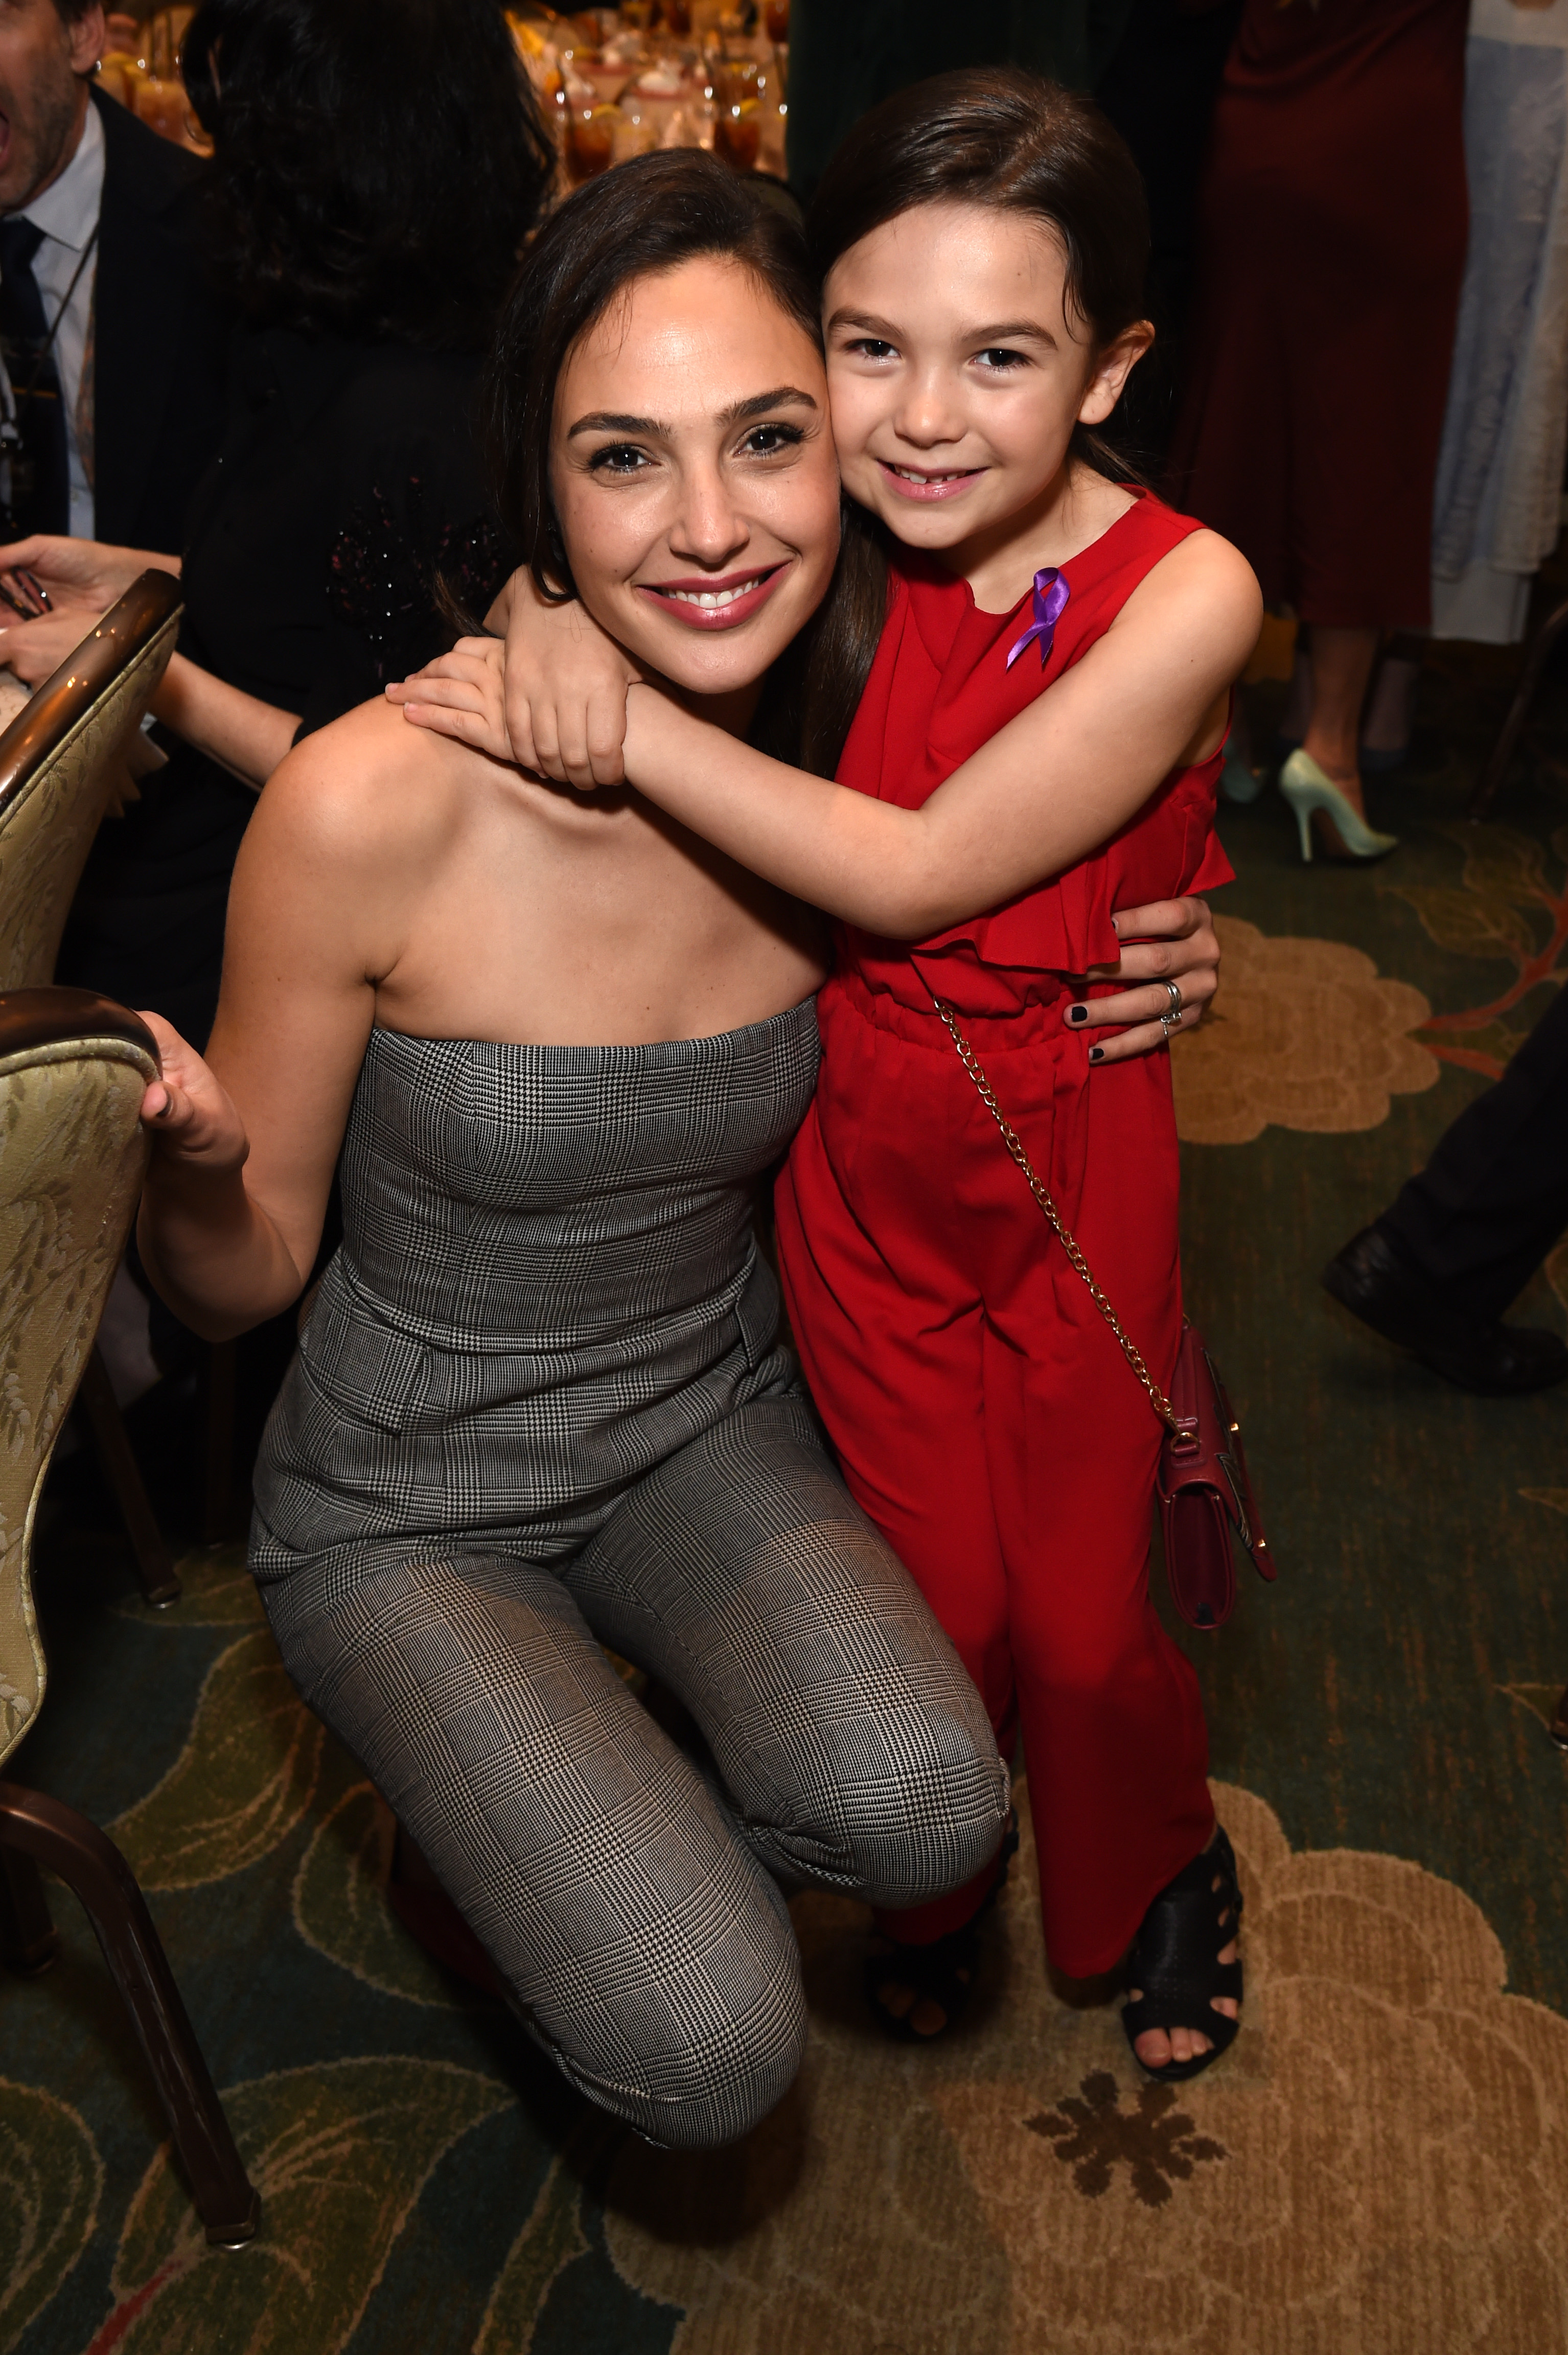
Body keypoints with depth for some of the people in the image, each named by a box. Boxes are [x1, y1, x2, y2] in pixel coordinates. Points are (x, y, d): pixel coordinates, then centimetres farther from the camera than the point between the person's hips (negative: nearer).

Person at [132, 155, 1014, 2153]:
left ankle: (619, 1815, 10)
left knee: (922, 1815, -26)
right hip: (411, 1500, -3)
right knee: (712, 2056, -18)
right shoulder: (374, 807, -24)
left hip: (712, 1418, 4)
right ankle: (526, 1823, 17)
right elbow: (242, 1282, -12)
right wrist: (189, 1161, -35)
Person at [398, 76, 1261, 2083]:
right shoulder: (833, 555, -11)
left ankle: (1161, 1869, 48)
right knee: (938, 1599, 16)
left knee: (1079, 1626, 12)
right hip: (856, 1160, 2)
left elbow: (920, 874, -24)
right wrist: (556, 624, -20)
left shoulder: (1180, 596, -20)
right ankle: (938, 1885, 49)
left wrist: (617, 720, -24)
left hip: (1068, 1174, -2)